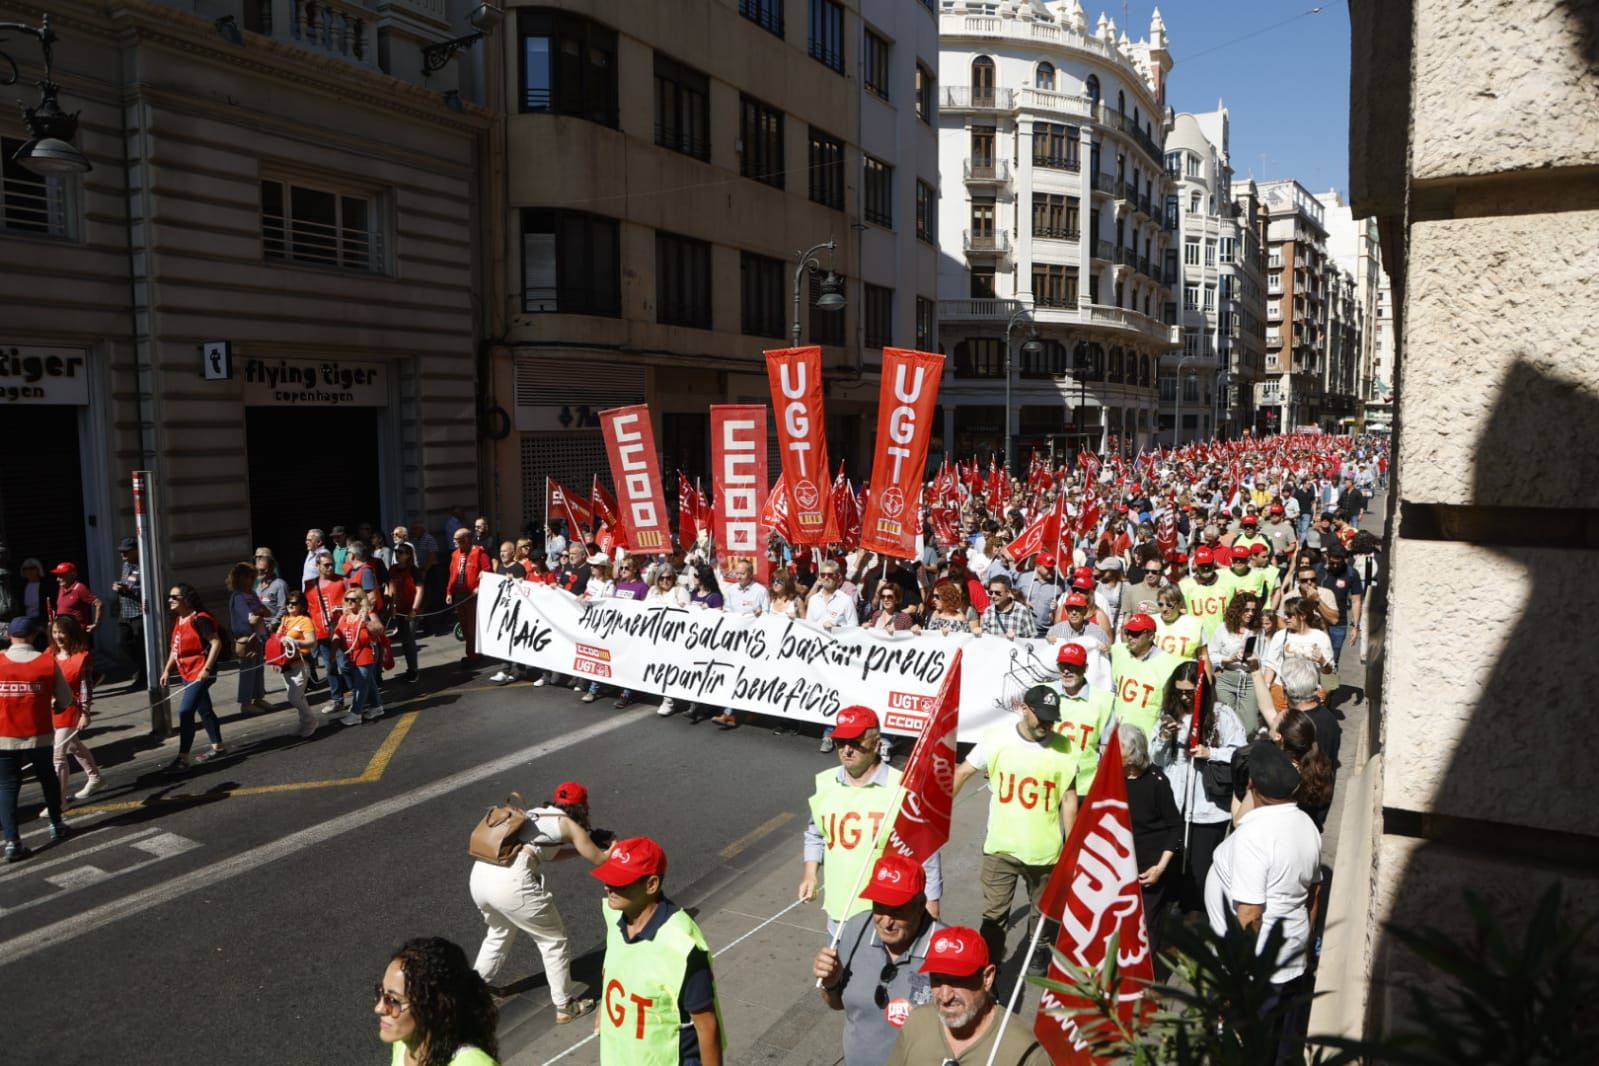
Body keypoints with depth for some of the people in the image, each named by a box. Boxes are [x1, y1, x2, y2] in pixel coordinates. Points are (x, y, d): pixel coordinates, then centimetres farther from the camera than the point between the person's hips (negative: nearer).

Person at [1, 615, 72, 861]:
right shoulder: (49, 662, -7)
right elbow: (66, 700, 1)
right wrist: (53, 707, 22)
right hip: (39, 735, 1)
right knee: (47, 778, 20)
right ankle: (56, 825, 32)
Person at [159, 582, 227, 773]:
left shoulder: (199, 619, -18)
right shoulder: (178, 621, 11)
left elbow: (216, 642, -21)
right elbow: (175, 648, 20)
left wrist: (207, 668, -24)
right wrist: (167, 670, 14)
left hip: (200, 673, -10)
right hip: (187, 673, 10)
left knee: (185, 711, -13)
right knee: (204, 710, 17)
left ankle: (183, 758, -8)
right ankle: (217, 747, 29)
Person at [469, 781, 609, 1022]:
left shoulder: (535, 814, 26)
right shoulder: (568, 824, 8)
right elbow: (599, 859, 15)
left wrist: (579, 847, 39)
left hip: (481, 873, 7)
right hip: (511, 881, -7)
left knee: (499, 933, 35)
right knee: (554, 941, 12)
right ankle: (565, 1007, 21)